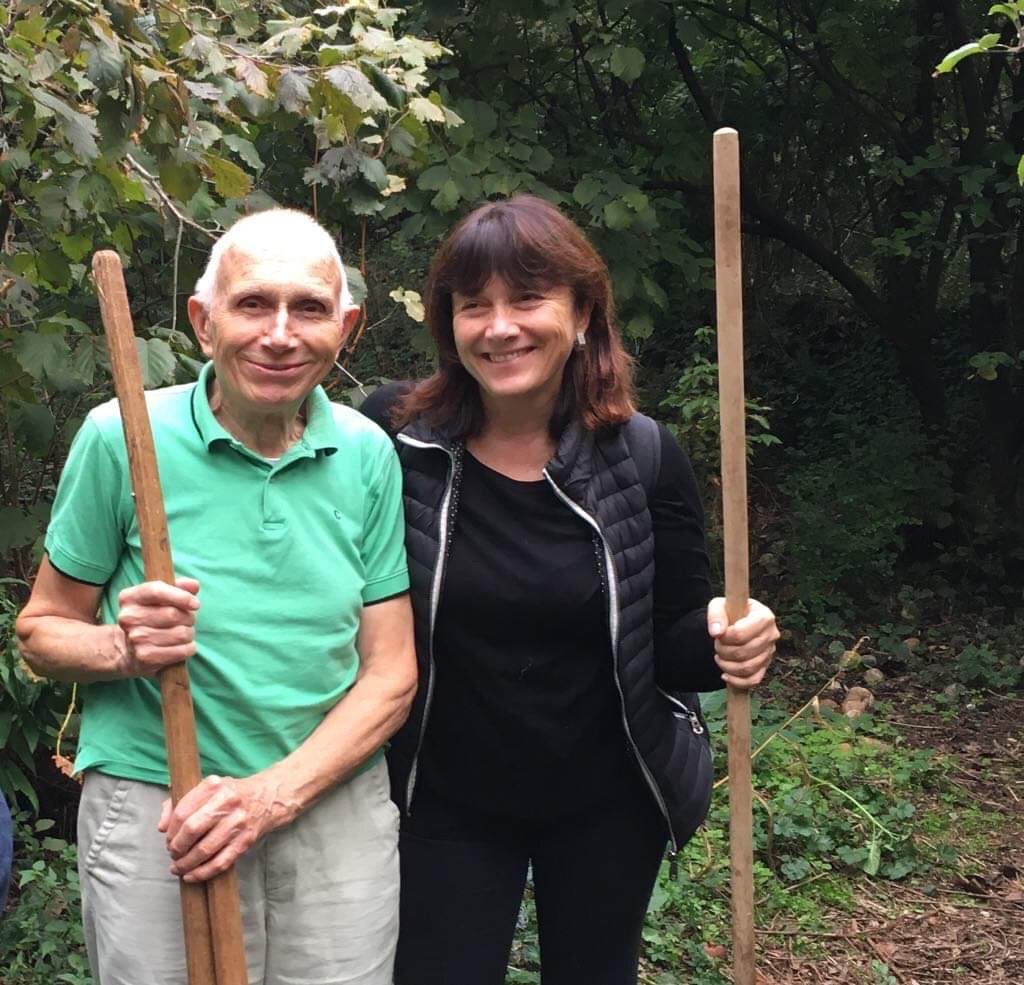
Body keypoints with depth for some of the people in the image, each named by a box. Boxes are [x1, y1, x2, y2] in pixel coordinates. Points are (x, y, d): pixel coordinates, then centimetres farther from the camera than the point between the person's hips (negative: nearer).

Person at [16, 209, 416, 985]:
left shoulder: (368, 455, -1)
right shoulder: (121, 437, -8)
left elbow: (391, 675, -1)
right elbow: (42, 630, 1)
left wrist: (275, 792, -14)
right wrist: (120, 650, -21)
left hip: (335, 799, 2)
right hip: (153, 811, -2)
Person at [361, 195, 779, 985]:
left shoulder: (643, 459, -11)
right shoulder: (394, 437, -15)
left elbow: (671, 640, -2)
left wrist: (724, 641, -23)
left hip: (608, 805, 2)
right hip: (447, 806, -1)